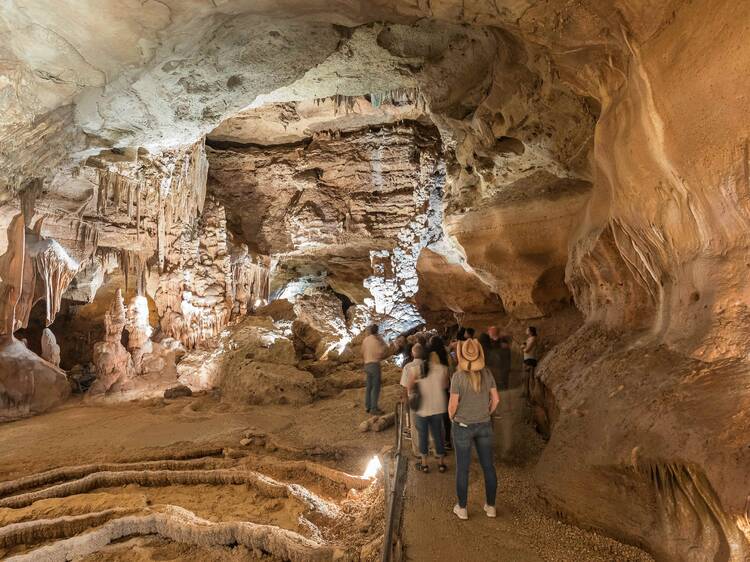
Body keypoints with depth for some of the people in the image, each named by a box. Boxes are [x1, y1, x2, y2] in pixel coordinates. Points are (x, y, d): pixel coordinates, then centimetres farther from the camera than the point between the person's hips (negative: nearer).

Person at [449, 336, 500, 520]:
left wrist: (451, 417, 4)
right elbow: (495, 399, -2)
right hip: (485, 426, 3)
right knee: (488, 466, 17)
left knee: (462, 468, 11)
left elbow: (453, 405, -17)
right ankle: (490, 506, 31)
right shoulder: (487, 373, -9)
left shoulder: (458, 375, -20)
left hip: (463, 427, -3)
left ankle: (462, 508, 25)